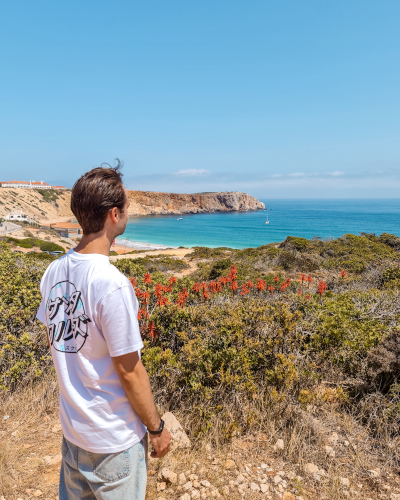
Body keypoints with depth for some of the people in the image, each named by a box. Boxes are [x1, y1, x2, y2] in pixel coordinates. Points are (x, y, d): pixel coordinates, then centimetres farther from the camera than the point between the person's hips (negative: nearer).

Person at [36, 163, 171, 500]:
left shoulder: (54, 271, -7)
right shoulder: (112, 285, -30)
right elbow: (130, 372, -23)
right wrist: (157, 427, -8)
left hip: (71, 425, 7)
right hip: (113, 438, -6)